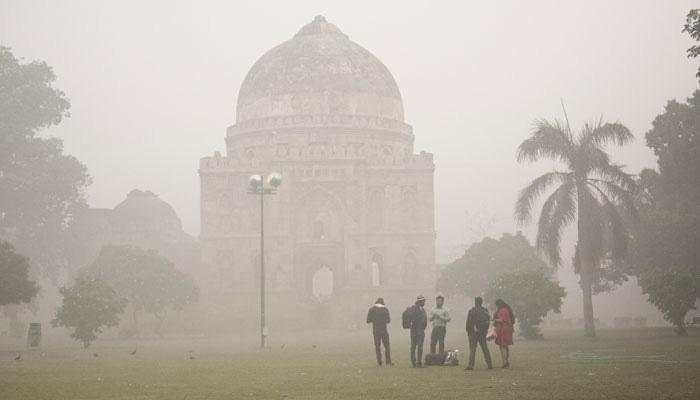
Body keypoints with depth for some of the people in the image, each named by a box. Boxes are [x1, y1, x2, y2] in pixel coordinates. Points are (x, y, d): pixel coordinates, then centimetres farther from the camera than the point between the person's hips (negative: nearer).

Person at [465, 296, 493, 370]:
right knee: (485, 348, 11)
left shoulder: (472, 311, -10)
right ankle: (489, 365, 10)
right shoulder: (485, 311, 6)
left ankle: (471, 365, -8)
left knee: (472, 349, -4)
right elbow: (488, 321, 10)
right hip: (483, 332, 5)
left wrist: (468, 331, 0)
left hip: (474, 332, -5)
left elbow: (469, 322, -9)